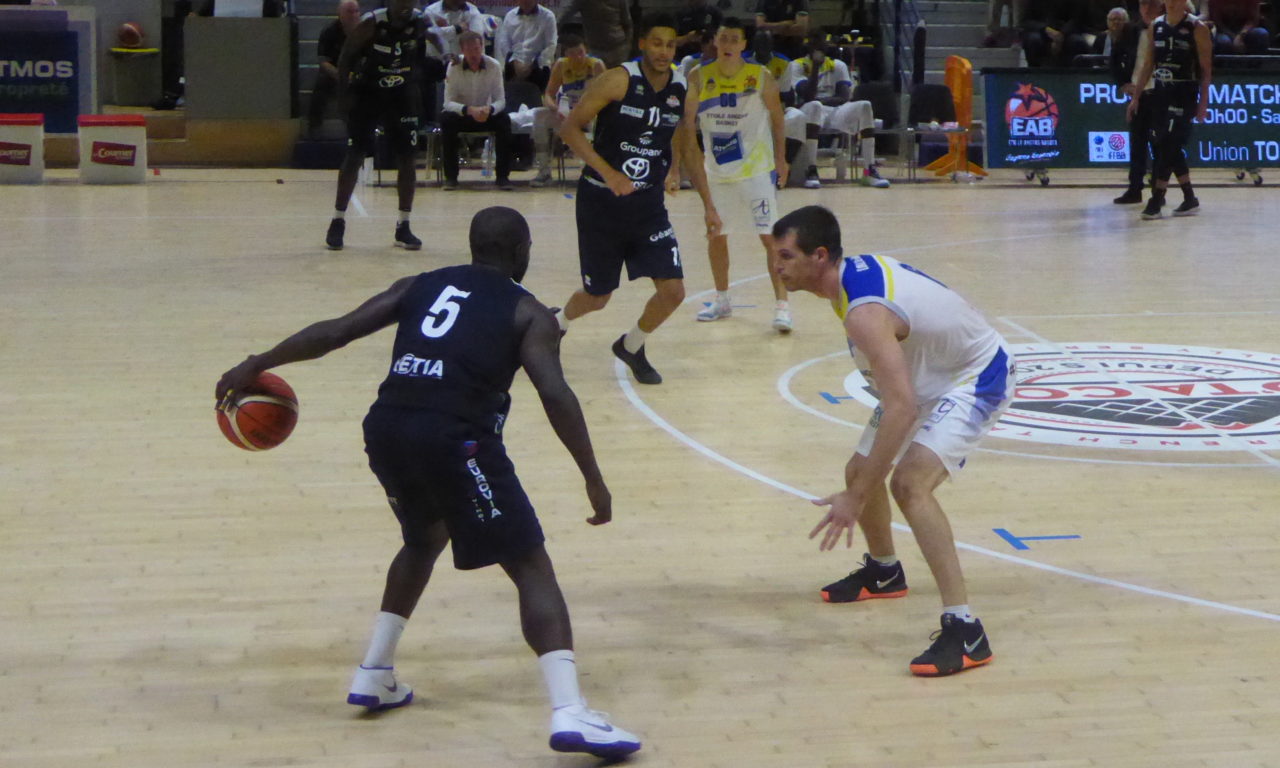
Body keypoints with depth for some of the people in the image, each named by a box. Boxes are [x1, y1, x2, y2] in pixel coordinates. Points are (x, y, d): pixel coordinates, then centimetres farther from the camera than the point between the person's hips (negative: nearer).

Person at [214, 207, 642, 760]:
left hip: (387, 427, 5)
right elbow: (555, 395, -5)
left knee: (425, 539, 33)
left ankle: (373, 677, 33)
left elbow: (336, 332, 16)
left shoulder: (420, 286, 23)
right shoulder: (527, 312, 10)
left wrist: (255, 366, 25)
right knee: (531, 567, 1)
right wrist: (594, 480, -2)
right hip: (456, 435, -5)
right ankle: (570, 714, -15)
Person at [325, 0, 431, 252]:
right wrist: (343, 93, -16)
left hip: (402, 96, 3)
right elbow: (346, 56, -10)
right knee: (354, 156, -5)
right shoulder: (370, 24, -21)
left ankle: (403, 227, 7)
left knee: (406, 159, -1)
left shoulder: (420, 23, -12)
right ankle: (338, 222, 6)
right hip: (367, 92, -3)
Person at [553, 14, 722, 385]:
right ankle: (555, 325, 40)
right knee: (597, 297, 6)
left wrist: (708, 205, 11)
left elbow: (688, 149, 15)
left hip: (648, 204, 4)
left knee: (673, 291, -6)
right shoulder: (619, 80, -15)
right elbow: (570, 127, -14)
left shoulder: (682, 91, 1)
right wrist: (608, 172, -24)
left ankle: (632, 347, 22)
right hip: (601, 201, -4)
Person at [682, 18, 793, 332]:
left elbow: (777, 118, 0)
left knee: (770, 236, -9)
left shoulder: (761, 77, -10)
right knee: (715, 235, 13)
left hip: (757, 168, -3)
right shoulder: (699, 78, -5)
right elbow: (688, 122, 0)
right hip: (717, 171, 4)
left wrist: (780, 159, 1)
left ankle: (782, 304, -8)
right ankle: (721, 299, 30)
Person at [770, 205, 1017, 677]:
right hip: (929, 378, 10)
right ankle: (883, 572, 46)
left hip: (978, 377, -10)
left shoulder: (865, 312, -34)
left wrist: (856, 499, -40)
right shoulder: (855, 269, -6)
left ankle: (964, 631, -30)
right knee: (859, 472, 17)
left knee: (909, 482, -29)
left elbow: (901, 409, -41)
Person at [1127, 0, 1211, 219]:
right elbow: (1148, 64, 14)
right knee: (1164, 146, 8)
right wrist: (1136, 96, 10)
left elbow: (1206, 67, -6)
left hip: (1184, 93, -6)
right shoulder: (1156, 26, 9)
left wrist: (1203, 100, -13)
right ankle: (1190, 200, 18)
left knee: (1168, 145, -13)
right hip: (1161, 91, 6)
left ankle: (1156, 201, -11)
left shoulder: (1197, 28, -7)